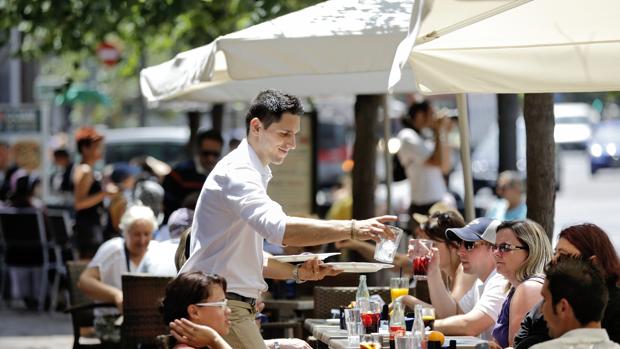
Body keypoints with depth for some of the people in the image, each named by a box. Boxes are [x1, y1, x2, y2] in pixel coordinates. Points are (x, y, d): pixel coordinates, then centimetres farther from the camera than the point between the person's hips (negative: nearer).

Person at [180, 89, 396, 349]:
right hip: (221, 305, -10)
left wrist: (298, 273, 8)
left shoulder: (251, 172, 20)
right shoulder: (237, 172, -14)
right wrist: (352, 229, -36)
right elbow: (279, 229, -32)